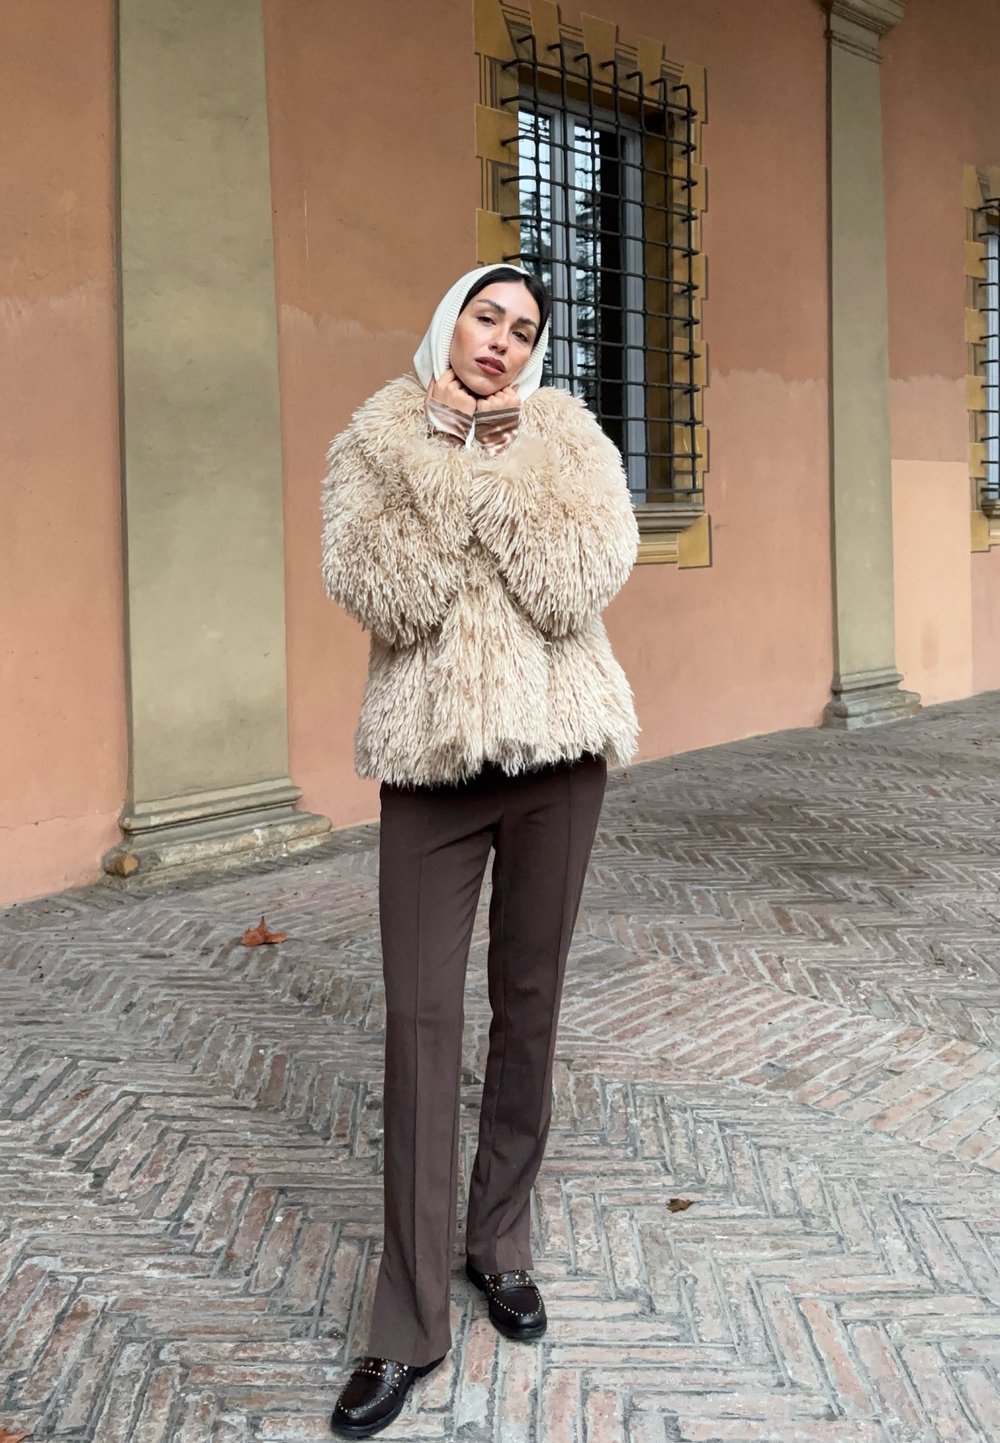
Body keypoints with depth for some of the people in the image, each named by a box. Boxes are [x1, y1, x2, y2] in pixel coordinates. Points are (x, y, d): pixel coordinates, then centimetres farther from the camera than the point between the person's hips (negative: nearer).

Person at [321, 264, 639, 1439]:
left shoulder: (568, 437, 4)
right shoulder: (373, 444, 3)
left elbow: (576, 586, -13)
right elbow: (384, 598, -14)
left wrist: (495, 459, -13)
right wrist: (445, 447, -14)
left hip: (555, 746, 1)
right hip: (430, 755, -1)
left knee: (528, 998, 9)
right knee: (419, 1017, -3)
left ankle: (501, 1244, 28)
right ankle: (408, 1325, 6)